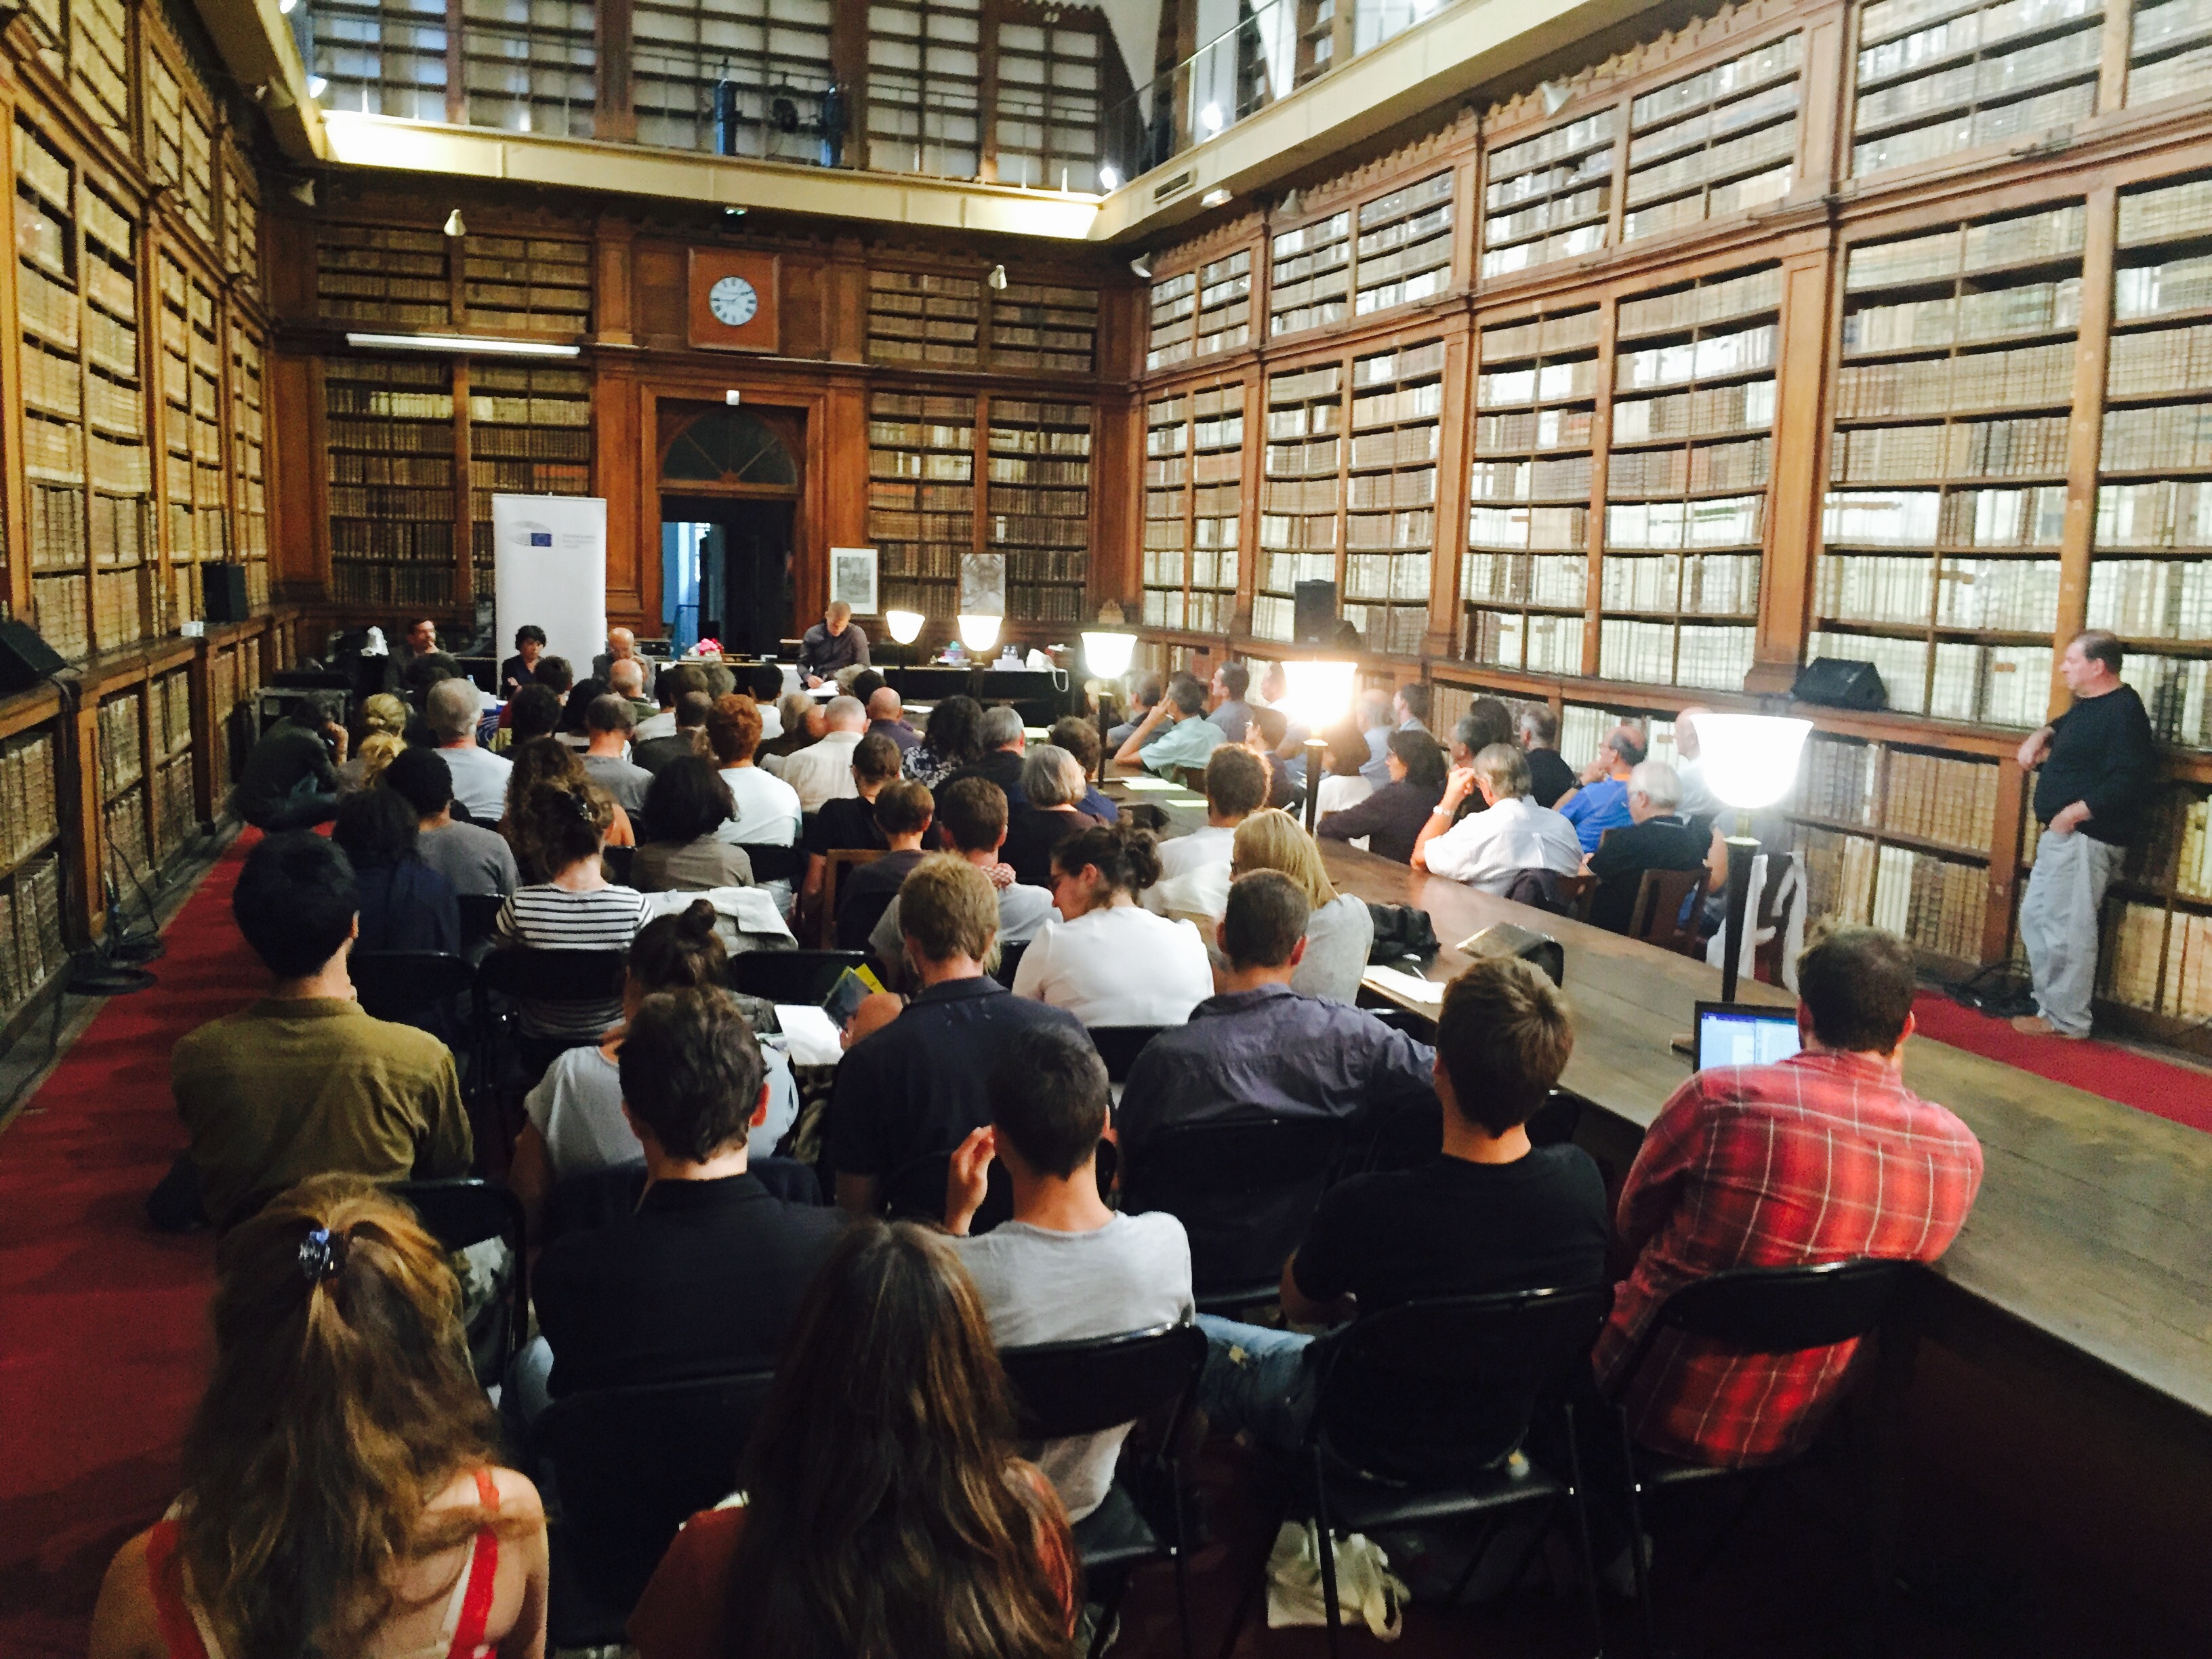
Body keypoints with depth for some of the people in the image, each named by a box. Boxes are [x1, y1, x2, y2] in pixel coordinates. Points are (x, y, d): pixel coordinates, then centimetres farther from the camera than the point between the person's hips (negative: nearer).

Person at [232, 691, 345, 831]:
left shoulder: (284, 723, 6)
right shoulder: (312, 741, -17)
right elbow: (334, 784, -6)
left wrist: (331, 744, 12)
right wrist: (341, 750, 2)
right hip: (267, 813, -9)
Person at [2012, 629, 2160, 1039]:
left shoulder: (2122, 712, -16)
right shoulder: (2089, 706, 16)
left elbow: (2128, 782, -25)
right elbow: (2066, 725, 41)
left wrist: (2073, 814, -24)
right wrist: (2041, 737, 20)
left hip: (2085, 838, -11)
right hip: (2061, 835, 11)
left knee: (2067, 928, -9)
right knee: (2035, 917, 16)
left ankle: (2066, 1021, -1)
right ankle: (2050, 1004, 25)